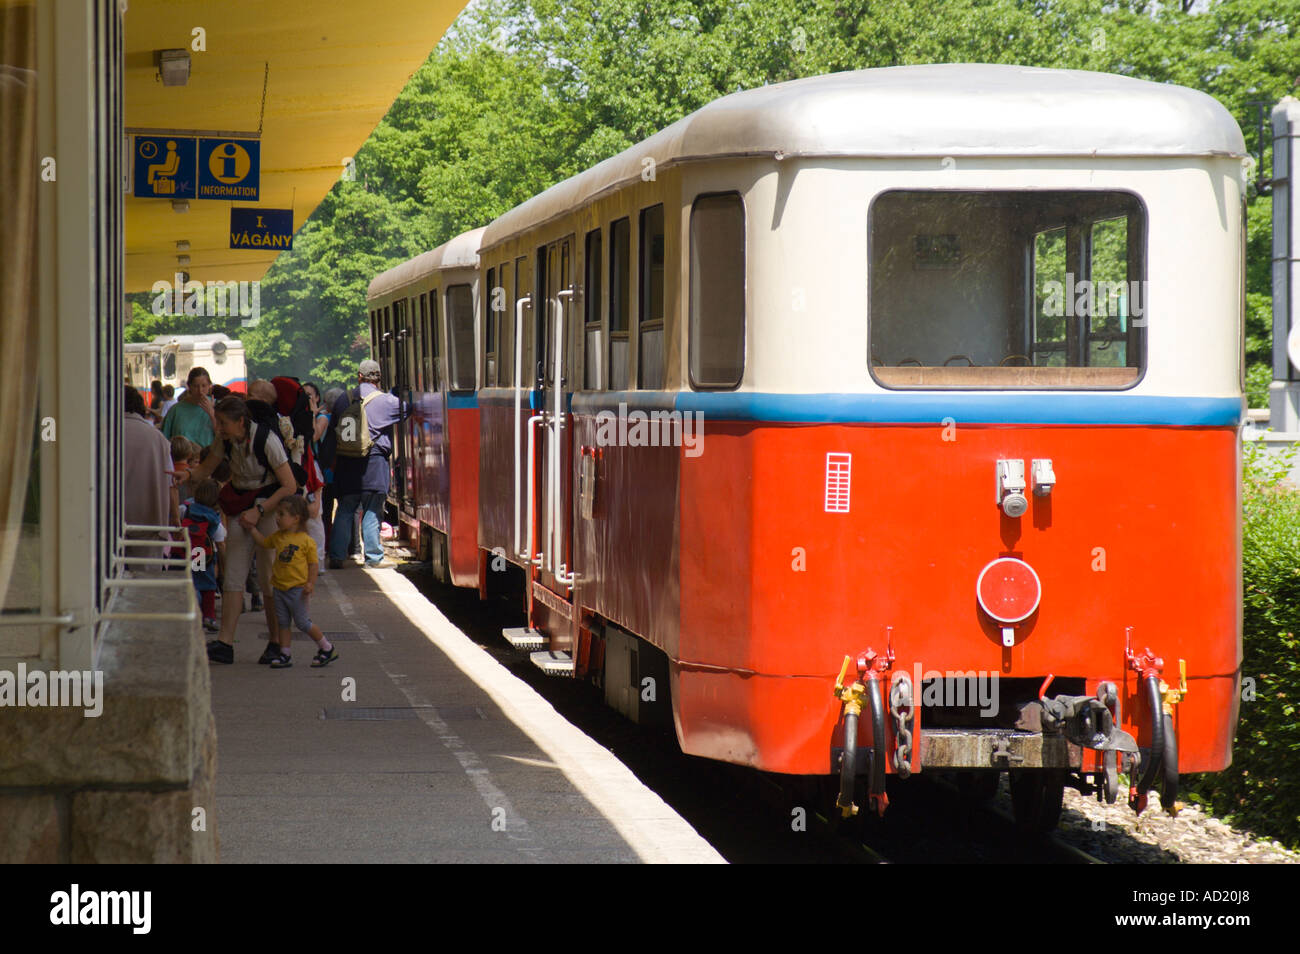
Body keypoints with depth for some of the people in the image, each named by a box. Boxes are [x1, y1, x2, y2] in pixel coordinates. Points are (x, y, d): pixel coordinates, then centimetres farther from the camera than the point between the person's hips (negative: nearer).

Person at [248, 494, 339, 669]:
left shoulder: (306, 541, -12)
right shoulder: (278, 537, 7)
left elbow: (313, 563, -9)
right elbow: (263, 542, 24)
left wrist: (311, 583, -16)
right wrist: (252, 528, 17)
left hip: (297, 588, -7)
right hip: (280, 587, 7)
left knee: (302, 622, -2)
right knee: (283, 622, 9)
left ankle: (327, 648, 12)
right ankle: (284, 655, 15)